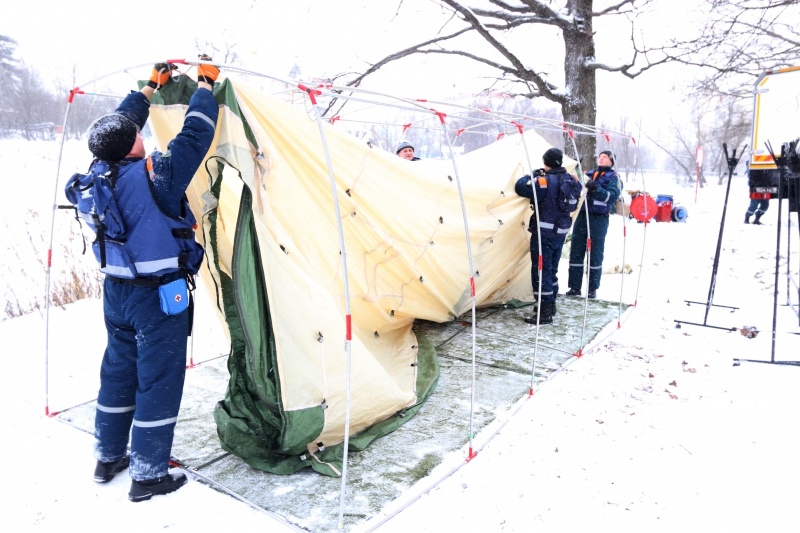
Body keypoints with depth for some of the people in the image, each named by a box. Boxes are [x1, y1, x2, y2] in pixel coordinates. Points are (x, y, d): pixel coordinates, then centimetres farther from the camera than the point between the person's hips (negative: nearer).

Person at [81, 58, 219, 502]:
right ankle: (148, 476, 16)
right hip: (159, 296, -8)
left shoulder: (100, 170, -1)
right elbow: (195, 135, -16)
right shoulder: (154, 175, -22)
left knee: (118, 372, 21)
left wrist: (151, 87, 22)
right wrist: (206, 83, -2)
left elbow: (120, 123, 14)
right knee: (159, 381, 4)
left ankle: (108, 458, 37)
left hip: (116, 291, 8)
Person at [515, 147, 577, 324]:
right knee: (552, 269, 20)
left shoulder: (544, 181, -18)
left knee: (541, 270, -2)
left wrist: (532, 176, -1)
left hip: (544, 232, -8)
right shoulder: (570, 180, 5)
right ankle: (550, 305, 31)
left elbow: (520, 187, -20)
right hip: (561, 231, 8)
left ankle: (544, 312, -1)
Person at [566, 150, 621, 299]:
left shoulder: (613, 177, 3)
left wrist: (596, 188, -26)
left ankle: (592, 289, 9)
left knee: (595, 254, 0)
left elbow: (612, 196, -13)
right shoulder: (589, 174, 18)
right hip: (582, 215, 5)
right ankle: (574, 287, 10)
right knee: (576, 251, 3)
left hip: (599, 218, -5)